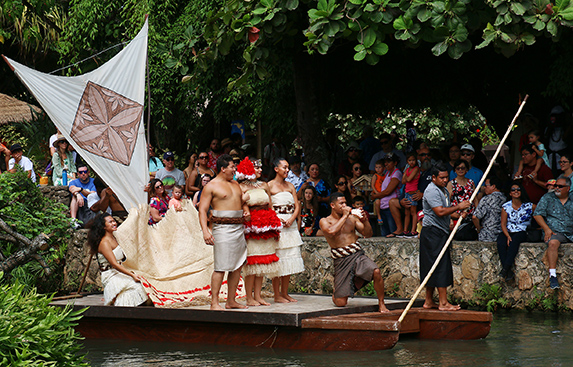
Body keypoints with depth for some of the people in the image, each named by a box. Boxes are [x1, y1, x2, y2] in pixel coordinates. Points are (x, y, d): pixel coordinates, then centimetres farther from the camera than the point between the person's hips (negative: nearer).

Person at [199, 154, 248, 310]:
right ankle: (214, 302, -7)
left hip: (239, 228, 7)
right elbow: (202, 210, -7)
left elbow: (243, 202, 33)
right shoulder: (211, 186, -2)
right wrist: (205, 230, -20)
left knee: (238, 266, 8)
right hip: (223, 228, -7)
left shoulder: (235, 184, 20)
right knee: (220, 267, -10)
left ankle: (231, 300, 15)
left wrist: (246, 211, 9)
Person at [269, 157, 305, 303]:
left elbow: (297, 206, 11)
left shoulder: (290, 186, 16)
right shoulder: (269, 186, -2)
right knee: (278, 258, -6)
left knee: (290, 258, 6)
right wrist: (277, 220, -17)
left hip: (290, 225, 6)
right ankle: (277, 295, -1)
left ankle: (285, 293, 14)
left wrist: (291, 219, -7)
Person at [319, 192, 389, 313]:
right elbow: (331, 231, -21)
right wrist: (344, 216, -13)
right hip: (341, 261, -2)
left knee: (376, 272, -30)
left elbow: (368, 234, 9)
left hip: (358, 255, 2)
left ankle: (381, 304, -10)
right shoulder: (325, 221, 2)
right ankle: (336, 292, 33)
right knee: (340, 302, -7)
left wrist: (364, 220, -9)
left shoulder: (352, 218, 11)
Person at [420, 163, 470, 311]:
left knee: (433, 269, 11)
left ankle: (429, 301, 15)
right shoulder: (431, 191, -13)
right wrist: (458, 207, -16)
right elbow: (440, 211, -23)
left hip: (441, 232, 10)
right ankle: (443, 302, -12)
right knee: (440, 267, -11)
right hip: (432, 232, -10)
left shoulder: (444, 191, 18)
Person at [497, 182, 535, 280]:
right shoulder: (506, 207, 7)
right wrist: (507, 236, -13)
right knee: (501, 243, -32)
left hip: (522, 232, -2)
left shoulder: (529, 206, 4)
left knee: (515, 240, -37)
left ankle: (506, 268, -42)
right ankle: (509, 272, -37)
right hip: (507, 232, 2)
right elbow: (503, 224, 3)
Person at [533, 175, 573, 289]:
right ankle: (552, 274, -37)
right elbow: (537, 214, 5)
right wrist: (546, 229, -7)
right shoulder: (547, 198, 12)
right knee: (553, 243, -35)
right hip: (555, 232, -2)